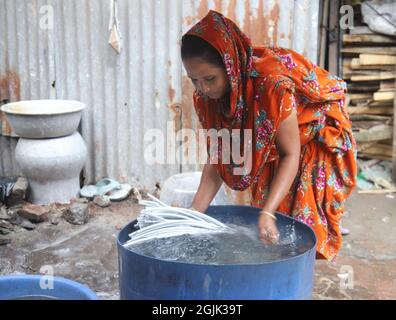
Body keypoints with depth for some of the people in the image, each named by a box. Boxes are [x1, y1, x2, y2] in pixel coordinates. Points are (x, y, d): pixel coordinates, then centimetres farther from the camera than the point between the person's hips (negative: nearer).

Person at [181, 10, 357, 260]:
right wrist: (195, 212, -24)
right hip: (269, 155, 6)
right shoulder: (208, 95, -19)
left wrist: (267, 213, -40)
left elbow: (291, 155, -31)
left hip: (314, 144, -5)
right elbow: (217, 157, -14)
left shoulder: (272, 83, -39)